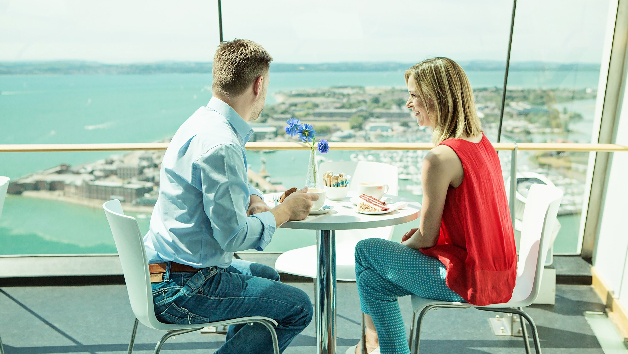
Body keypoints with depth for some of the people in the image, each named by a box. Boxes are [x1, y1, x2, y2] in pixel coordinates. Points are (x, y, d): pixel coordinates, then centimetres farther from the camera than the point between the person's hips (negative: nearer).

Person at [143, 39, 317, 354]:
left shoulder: (202, 121, 7)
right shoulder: (220, 145, -26)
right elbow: (233, 235, -25)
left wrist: (254, 200, -1)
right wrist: (284, 211, -10)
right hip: (181, 291, -9)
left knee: (267, 276, 27)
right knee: (298, 307, -1)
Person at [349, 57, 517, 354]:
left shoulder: (440, 157, -23)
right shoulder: (482, 142, 5)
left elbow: (426, 237, -17)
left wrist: (401, 248, 4)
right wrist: (411, 235, 8)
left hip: (466, 278, -8)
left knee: (367, 250, 7)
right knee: (373, 278, 15)